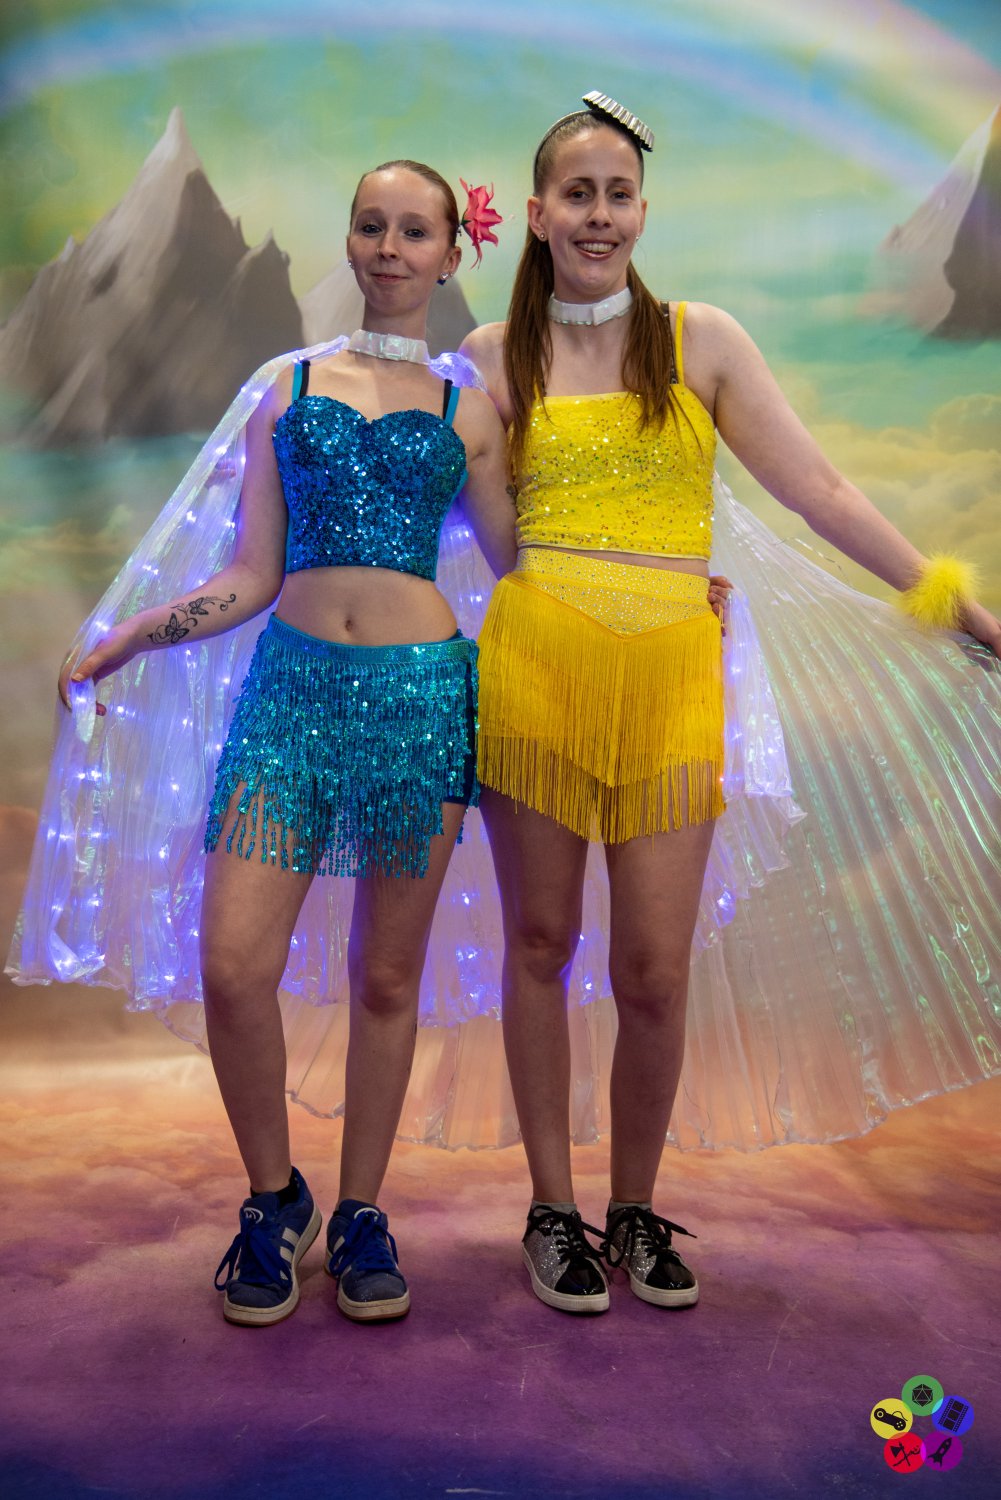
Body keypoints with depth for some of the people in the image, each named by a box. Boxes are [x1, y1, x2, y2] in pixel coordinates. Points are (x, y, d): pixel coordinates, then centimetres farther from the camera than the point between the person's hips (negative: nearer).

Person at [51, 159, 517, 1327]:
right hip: (291, 684, 1)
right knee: (233, 965, -9)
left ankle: (360, 1211, 24)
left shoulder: (464, 414, 12)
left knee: (386, 978, 5)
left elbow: (521, 571, 15)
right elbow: (250, 578, 10)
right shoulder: (286, 389, 13)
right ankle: (273, 1200, 16)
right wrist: (121, 641, 1)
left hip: (418, 691, 0)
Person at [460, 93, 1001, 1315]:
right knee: (540, 942, 7)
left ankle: (636, 1211, 23)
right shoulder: (494, 357, 11)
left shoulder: (702, 341, 10)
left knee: (654, 971, -1)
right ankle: (553, 1209, 24)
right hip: (534, 661, 0)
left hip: (669, 674, 0)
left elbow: (820, 493, 6)